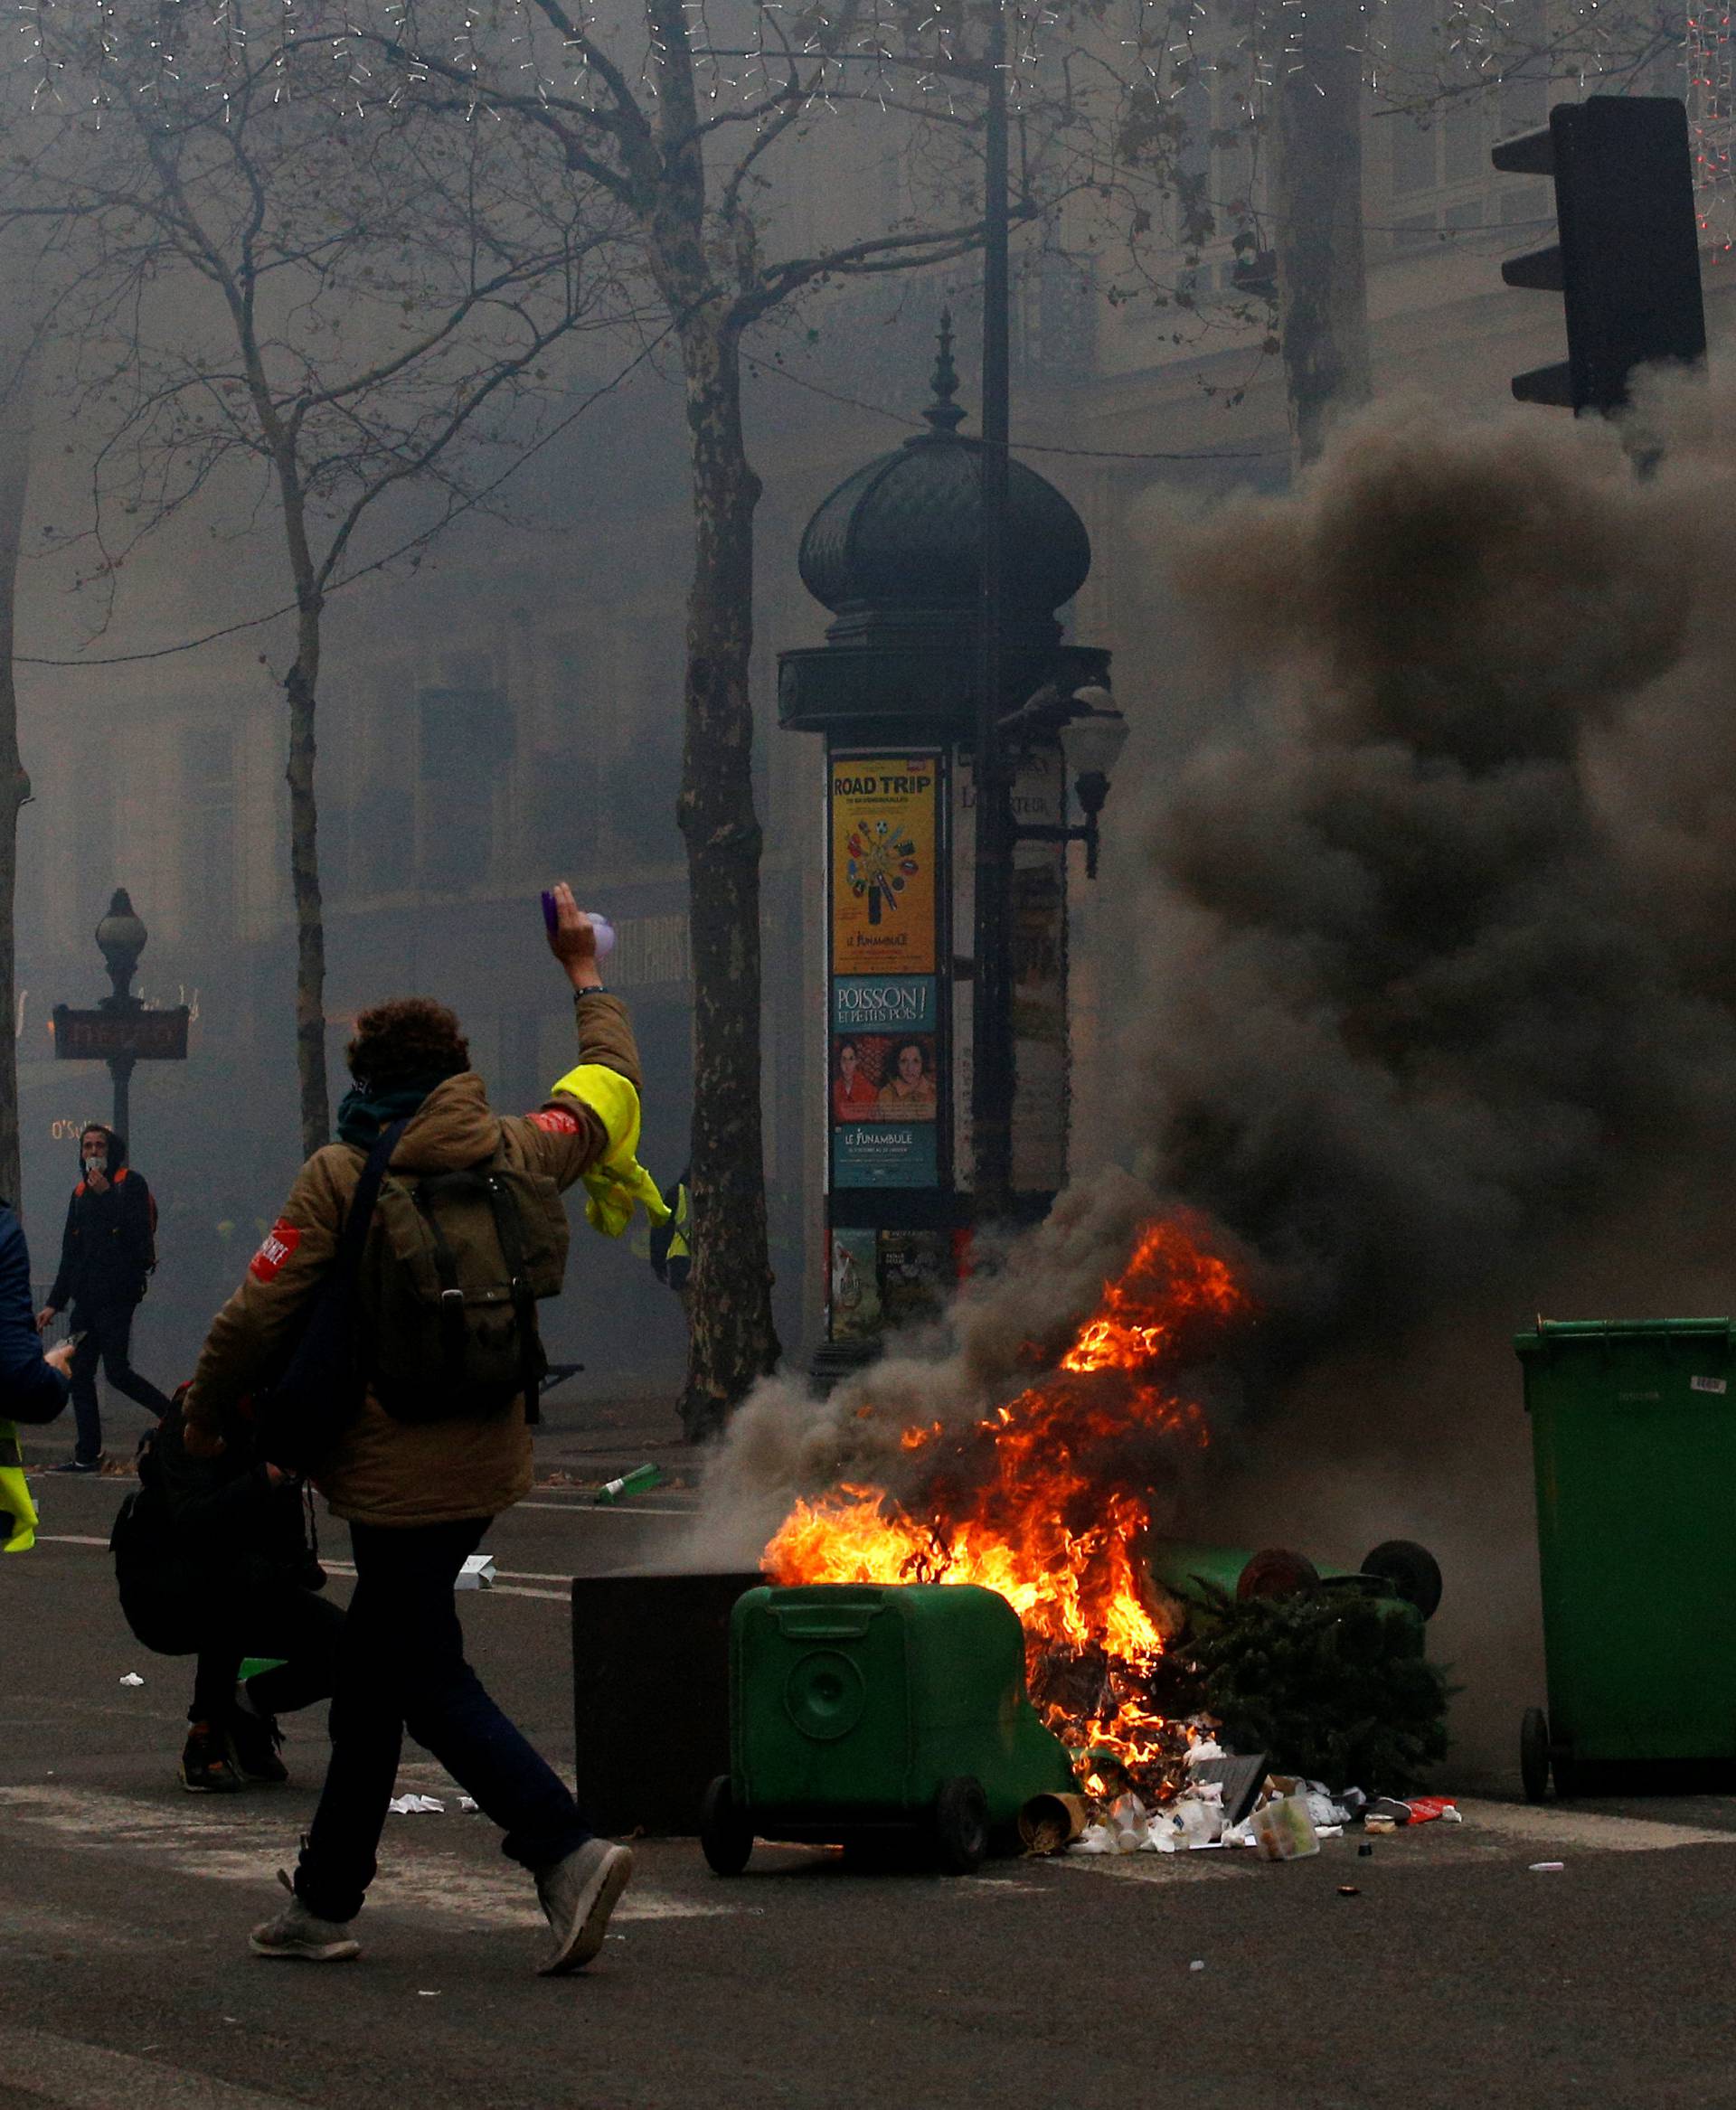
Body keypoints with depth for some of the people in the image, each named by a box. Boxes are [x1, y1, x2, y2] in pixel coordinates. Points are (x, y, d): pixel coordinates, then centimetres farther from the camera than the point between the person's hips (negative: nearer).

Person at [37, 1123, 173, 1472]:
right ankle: (87, 1454, 5)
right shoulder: (81, 1193, 19)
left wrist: (106, 1194, -16)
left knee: (116, 1370, -14)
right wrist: (54, 1302, 20)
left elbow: (137, 1231, -17)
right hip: (87, 1298, 7)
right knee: (79, 1373, 3)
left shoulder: (131, 1183, -2)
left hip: (116, 1295, -7)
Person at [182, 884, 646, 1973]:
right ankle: (325, 1900, 23)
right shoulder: (512, 1152, 4)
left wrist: (206, 1414, 8)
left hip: (399, 1471, -7)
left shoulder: (340, 1178, -10)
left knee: (430, 1682, -4)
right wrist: (587, 977, 38)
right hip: (488, 1460, 7)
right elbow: (610, 1088, 23)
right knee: (373, 1677, 17)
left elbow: (255, 1319, -9)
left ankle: (567, 1848, -19)